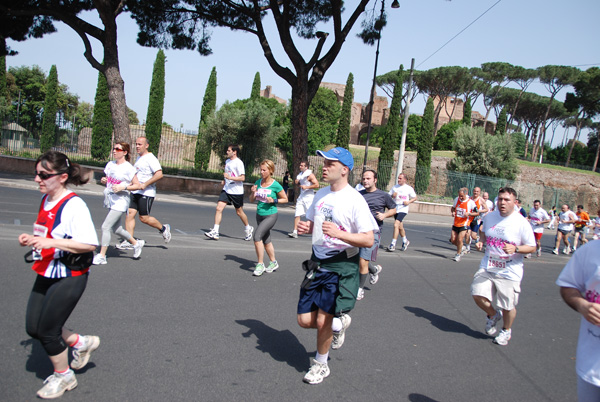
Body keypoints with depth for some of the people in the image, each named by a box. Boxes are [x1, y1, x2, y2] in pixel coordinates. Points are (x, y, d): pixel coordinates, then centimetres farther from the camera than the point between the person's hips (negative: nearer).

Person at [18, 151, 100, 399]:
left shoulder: (74, 205, -21)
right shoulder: (45, 200, 6)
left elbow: (90, 244, -26)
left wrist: (51, 242, -30)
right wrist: (32, 239, 3)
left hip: (69, 277, -8)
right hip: (46, 274, 9)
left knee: (46, 330, 3)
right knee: (33, 327, 11)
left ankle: (63, 376, 28)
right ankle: (81, 343, 33)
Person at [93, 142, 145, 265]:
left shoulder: (128, 168, -10)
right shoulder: (110, 164, 10)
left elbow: (137, 185, -8)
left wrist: (123, 187, -20)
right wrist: (103, 180, -2)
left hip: (120, 202, -8)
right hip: (110, 200, 8)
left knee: (105, 227, -12)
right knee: (116, 229, 15)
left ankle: (101, 256, -3)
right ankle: (136, 243, 35)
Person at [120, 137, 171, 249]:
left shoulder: (150, 158, -12)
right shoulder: (139, 158, 17)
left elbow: (159, 174, -23)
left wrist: (144, 185, -22)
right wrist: (132, 184, 19)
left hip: (146, 193, -8)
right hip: (135, 192, 8)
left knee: (144, 218, -4)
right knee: (130, 213, -1)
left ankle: (163, 228, 20)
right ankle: (128, 242, 2)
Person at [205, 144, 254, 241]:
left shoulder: (239, 163, -13)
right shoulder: (227, 161, 12)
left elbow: (242, 178, -17)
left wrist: (229, 177, -25)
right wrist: (224, 181, 10)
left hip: (237, 192, -6)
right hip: (226, 189, 6)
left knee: (239, 212, 7)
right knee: (219, 208, -8)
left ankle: (248, 229, 30)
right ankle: (215, 232, -7)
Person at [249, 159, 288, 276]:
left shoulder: (275, 185, -12)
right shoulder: (258, 182, 3)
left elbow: (285, 199, -2)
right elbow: (251, 200, 9)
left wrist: (274, 201, -18)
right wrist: (253, 192, -11)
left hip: (271, 215, -6)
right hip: (259, 215, 7)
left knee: (257, 235, -21)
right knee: (266, 240, 15)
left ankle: (260, 264, -10)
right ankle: (273, 262, 34)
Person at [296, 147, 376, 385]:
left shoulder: (355, 200, -14)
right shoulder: (321, 194, 8)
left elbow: (368, 240, -16)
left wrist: (339, 233, -29)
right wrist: (306, 228, -2)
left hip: (341, 266, -6)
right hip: (317, 263, 7)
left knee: (323, 320, -1)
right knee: (305, 320, 5)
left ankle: (321, 365, 25)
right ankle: (338, 323, 35)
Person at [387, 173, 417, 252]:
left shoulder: (409, 188, -2)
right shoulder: (395, 187, 10)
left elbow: (415, 198, 6)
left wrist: (408, 202, -12)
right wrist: (392, 195, -8)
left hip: (403, 209, -5)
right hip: (395, 209, 5)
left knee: (396, 224, -21)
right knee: (400, 227, 16)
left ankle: (393, 244, -19)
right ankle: (405, 241, 39)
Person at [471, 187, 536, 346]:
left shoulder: (522, 223, -11)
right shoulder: (489, 217, 3)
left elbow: (532, 247, -6)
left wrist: (515, 248, -24)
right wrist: (480, 242, 0)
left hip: (509, 272, -4)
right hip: (487, 267, 4)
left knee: (508, 306, 4)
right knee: (477, 294, -9)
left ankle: (506, 331, 35)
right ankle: (493, 315, 24)